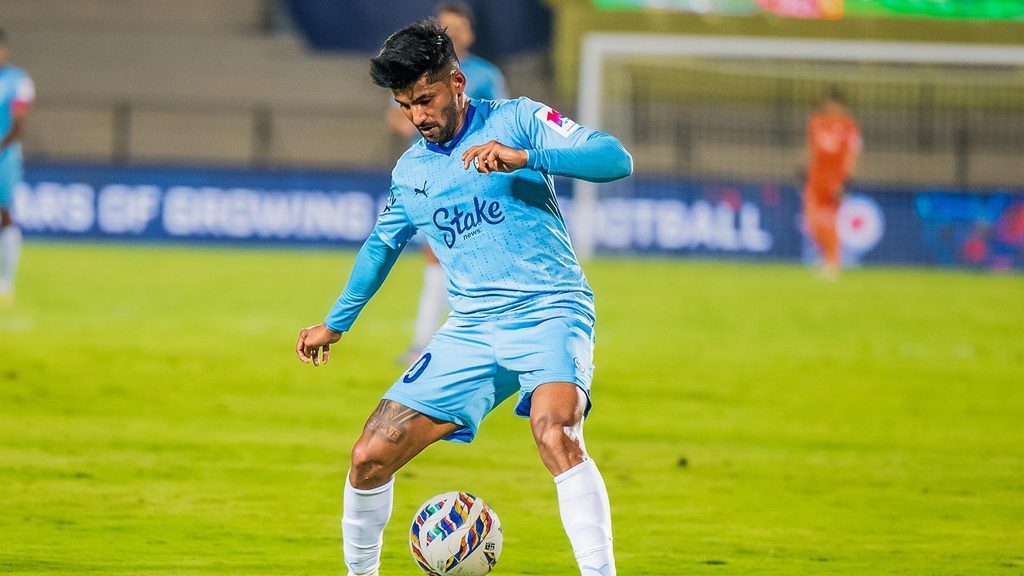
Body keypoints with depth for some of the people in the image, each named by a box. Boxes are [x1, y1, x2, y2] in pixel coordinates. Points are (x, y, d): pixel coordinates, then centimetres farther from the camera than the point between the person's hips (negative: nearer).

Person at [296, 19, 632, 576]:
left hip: (549, 312, -6)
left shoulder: (516, 120, -2)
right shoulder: (410, 170, 15)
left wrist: (524, 157, -26)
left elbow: (616, 158, -14)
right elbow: (382, 243, 33)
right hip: (472, 329, 6)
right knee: (370, 457, -1)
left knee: (556, 437, -34)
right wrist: (335, 323, 37)